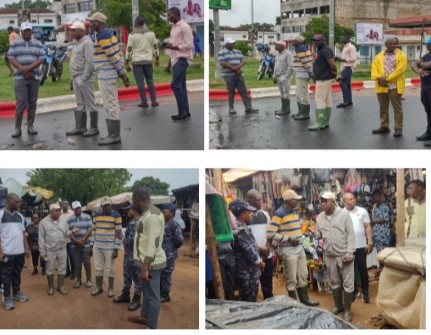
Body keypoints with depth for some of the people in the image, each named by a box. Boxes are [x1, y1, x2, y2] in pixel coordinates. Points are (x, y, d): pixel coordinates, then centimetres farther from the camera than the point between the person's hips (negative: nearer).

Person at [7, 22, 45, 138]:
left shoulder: (38, 44, 9)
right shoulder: (15, 44, 7)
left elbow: (41, 59, -1)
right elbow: (11, 58, -1)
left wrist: (29, 68, -15)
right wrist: (22, 70, -14)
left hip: (34, 77, 2)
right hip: (20, 77, -2)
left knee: (32, 102, 4)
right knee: (21, 103, -8)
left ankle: (30, 126, 12)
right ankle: (17, 128, -1)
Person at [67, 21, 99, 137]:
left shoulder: (87, 43, -13)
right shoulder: (78, 43, 17)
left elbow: (90, 62, -20)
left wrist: (83, 78, -20)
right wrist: (73, 78, 17)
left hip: (84, 78, -9)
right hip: (76, 78, 10)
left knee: (90, 103, -2)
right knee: (80, 104, 12)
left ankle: (94, 128, 3)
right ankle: (80, 127, 17)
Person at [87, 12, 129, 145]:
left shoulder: (102, 35, -14)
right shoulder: (107, 33, 16)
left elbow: (113, 55, -18)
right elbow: (118, 53, 15)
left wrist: (122, 72, -13)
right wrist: (122, 73, 12)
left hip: (106, 74, -10)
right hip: (109, 73, 10)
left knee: (110, 104, -7)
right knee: (112, 104, 13)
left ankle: (114, 135, -4)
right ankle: (113, 134, 18)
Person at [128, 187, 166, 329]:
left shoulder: (152, 216, -23)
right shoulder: (147, 213, 11)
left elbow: (153, 244, -26)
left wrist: (145, 268, -27)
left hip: (151, 263, -10)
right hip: (147, 261, 10)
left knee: (152, 295, 1)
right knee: (146, 291, 25)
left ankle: (151, 326, 10)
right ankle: (144, 317, 42)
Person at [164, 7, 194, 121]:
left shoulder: (184, 26, -11)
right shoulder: (174, 28, 18)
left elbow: (190, 45, -17)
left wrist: (173, 47, -19)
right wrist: (169, 64, 19)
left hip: (182, 59, -9)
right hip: (176, 59, 9)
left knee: (175, 84, -15)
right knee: (181, 86, 7)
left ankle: (183, 112, -11)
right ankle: (186, 112, 10)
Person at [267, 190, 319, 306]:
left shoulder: (295, 212, 11)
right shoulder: (279, 213, -16)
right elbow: (270, 233, -21)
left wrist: (300, 238, 9)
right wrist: (289, 239, -20)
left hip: (300, 248, 8)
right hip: (288, 250, -8)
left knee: (303, 275, 17)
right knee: (292, 279, 2)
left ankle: (304, 299, 30)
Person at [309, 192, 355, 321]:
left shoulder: (344, 214, -9)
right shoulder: (320, 217, 5)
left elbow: (350, 234, -11)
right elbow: (319, 235, 11)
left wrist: (349, 253, -15)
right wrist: (313, 232, -11)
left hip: (344, 255, -5)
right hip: (330, 256, 5)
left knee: (347, 283, 2)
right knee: (334, 282, 16)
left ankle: (347, 310, 13)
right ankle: (338, 305, 33)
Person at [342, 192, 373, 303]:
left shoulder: (362, 211, 1)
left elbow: (368, 227, 2)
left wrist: (370, 242, -5)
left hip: (361, 246, 0)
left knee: (362, 269, 5)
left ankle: (365, 292, 16)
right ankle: (353, 291, 21)